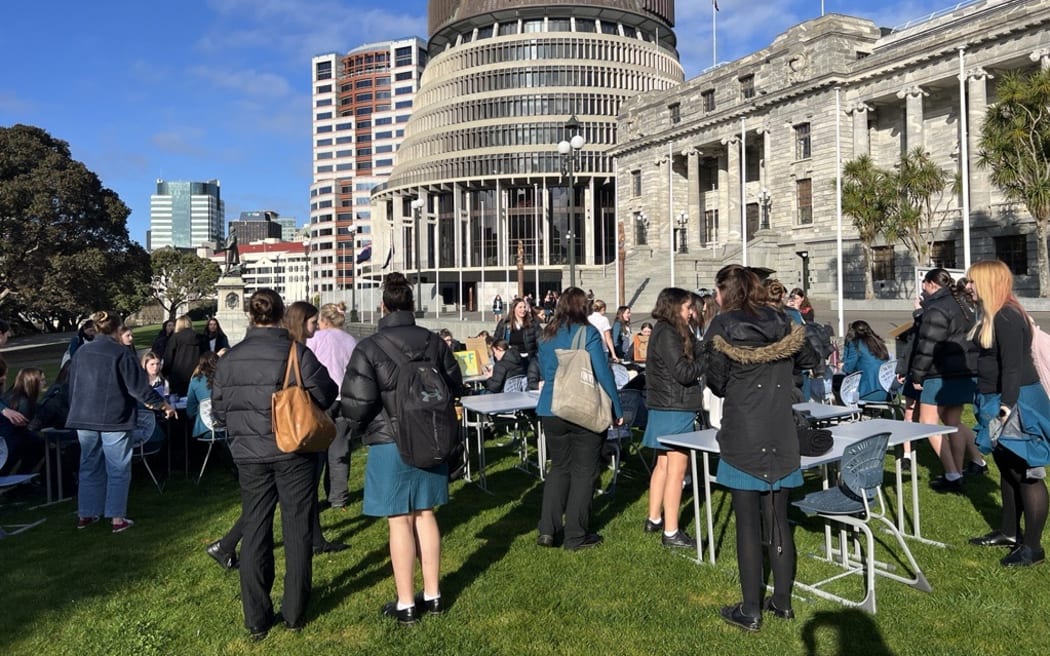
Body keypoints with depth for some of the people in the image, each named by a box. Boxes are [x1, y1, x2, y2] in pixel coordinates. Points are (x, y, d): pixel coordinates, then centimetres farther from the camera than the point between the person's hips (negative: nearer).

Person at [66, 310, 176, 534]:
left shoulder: (81, 352, 5)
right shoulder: (120, 353, -13)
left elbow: (73, 386, 15)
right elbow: (138, 386, -12)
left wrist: (77, 412, 28)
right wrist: (163, 405, -1)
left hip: (84, 418, 6)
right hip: (113, 419, -5)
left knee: (90, 467, 16)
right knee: (118, 469, 3)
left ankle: (85, 515, 22)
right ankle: (117, 518, 5)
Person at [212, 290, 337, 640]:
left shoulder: (229, 358, -1)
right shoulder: (296, 351, -12)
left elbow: (218, 409, 5)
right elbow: (324, 394, -13)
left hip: (249, 456, 3)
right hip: (293, 453, -3)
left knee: (254, 533, 11)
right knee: (297, 531, 10)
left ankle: (256, 620, 18)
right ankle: (295, 613, 20)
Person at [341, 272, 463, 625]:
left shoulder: (369, 348, -14)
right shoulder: (433, 342, -1)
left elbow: (356, 401, -17)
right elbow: (455, 384, 8)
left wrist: (361, 430, 4)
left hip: (390, 443, -4)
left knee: (400, 521, 5)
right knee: (425, 514, 15)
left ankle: (406, 603, 15)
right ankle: (432, 595, 25)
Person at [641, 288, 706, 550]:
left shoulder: (665, 331, 14)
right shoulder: (667, 334, -17)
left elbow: (687, 364, 12)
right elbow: (684, 372, -21)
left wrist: (700, 351, -3)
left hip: (663, 408, 10)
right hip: (675, 409, -10)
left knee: (663, 464, 17)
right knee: (676, 468, -6)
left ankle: (654, 519, 27)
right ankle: (671, 532, -1)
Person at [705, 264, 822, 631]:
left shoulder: (722, 326, -8)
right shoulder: (782, 323, 6)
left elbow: (717, 384, -6)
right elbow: (810, 360, 18)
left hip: (743, 439, -4)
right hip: (781, 437, 5)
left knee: (748, 523, 1)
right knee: (778, 519, 13)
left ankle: (751, 611, 9)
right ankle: (783, 601, 23)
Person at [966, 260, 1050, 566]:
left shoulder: (1008, 317, -19)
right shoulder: (992, 316, 12)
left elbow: (1013, 366, -24)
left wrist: (1007, 406, -27)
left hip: (1017, 403, -11)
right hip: (997, 402, 11)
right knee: (1008, 471, 18)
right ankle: (1009, 532, 30)